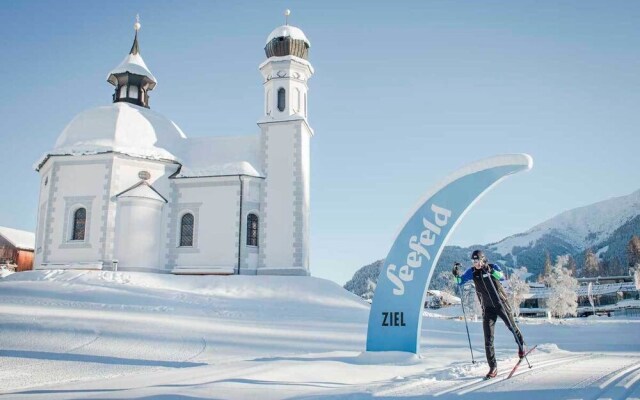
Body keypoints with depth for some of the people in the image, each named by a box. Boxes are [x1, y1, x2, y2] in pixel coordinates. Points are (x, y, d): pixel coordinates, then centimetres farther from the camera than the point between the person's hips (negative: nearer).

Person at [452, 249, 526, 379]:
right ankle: (493, 367, 1)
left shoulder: (493, 267, -12)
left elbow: (502, 277, -29)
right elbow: (460, 281, -11)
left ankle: (521, 345, 50)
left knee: (512, 327, 18)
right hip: (487, 308, 2)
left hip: (501, 304, -2)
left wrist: (490, 271, -46)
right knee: (488, 339, -5)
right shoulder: (472, 272, -5)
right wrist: (456, 273, -31)